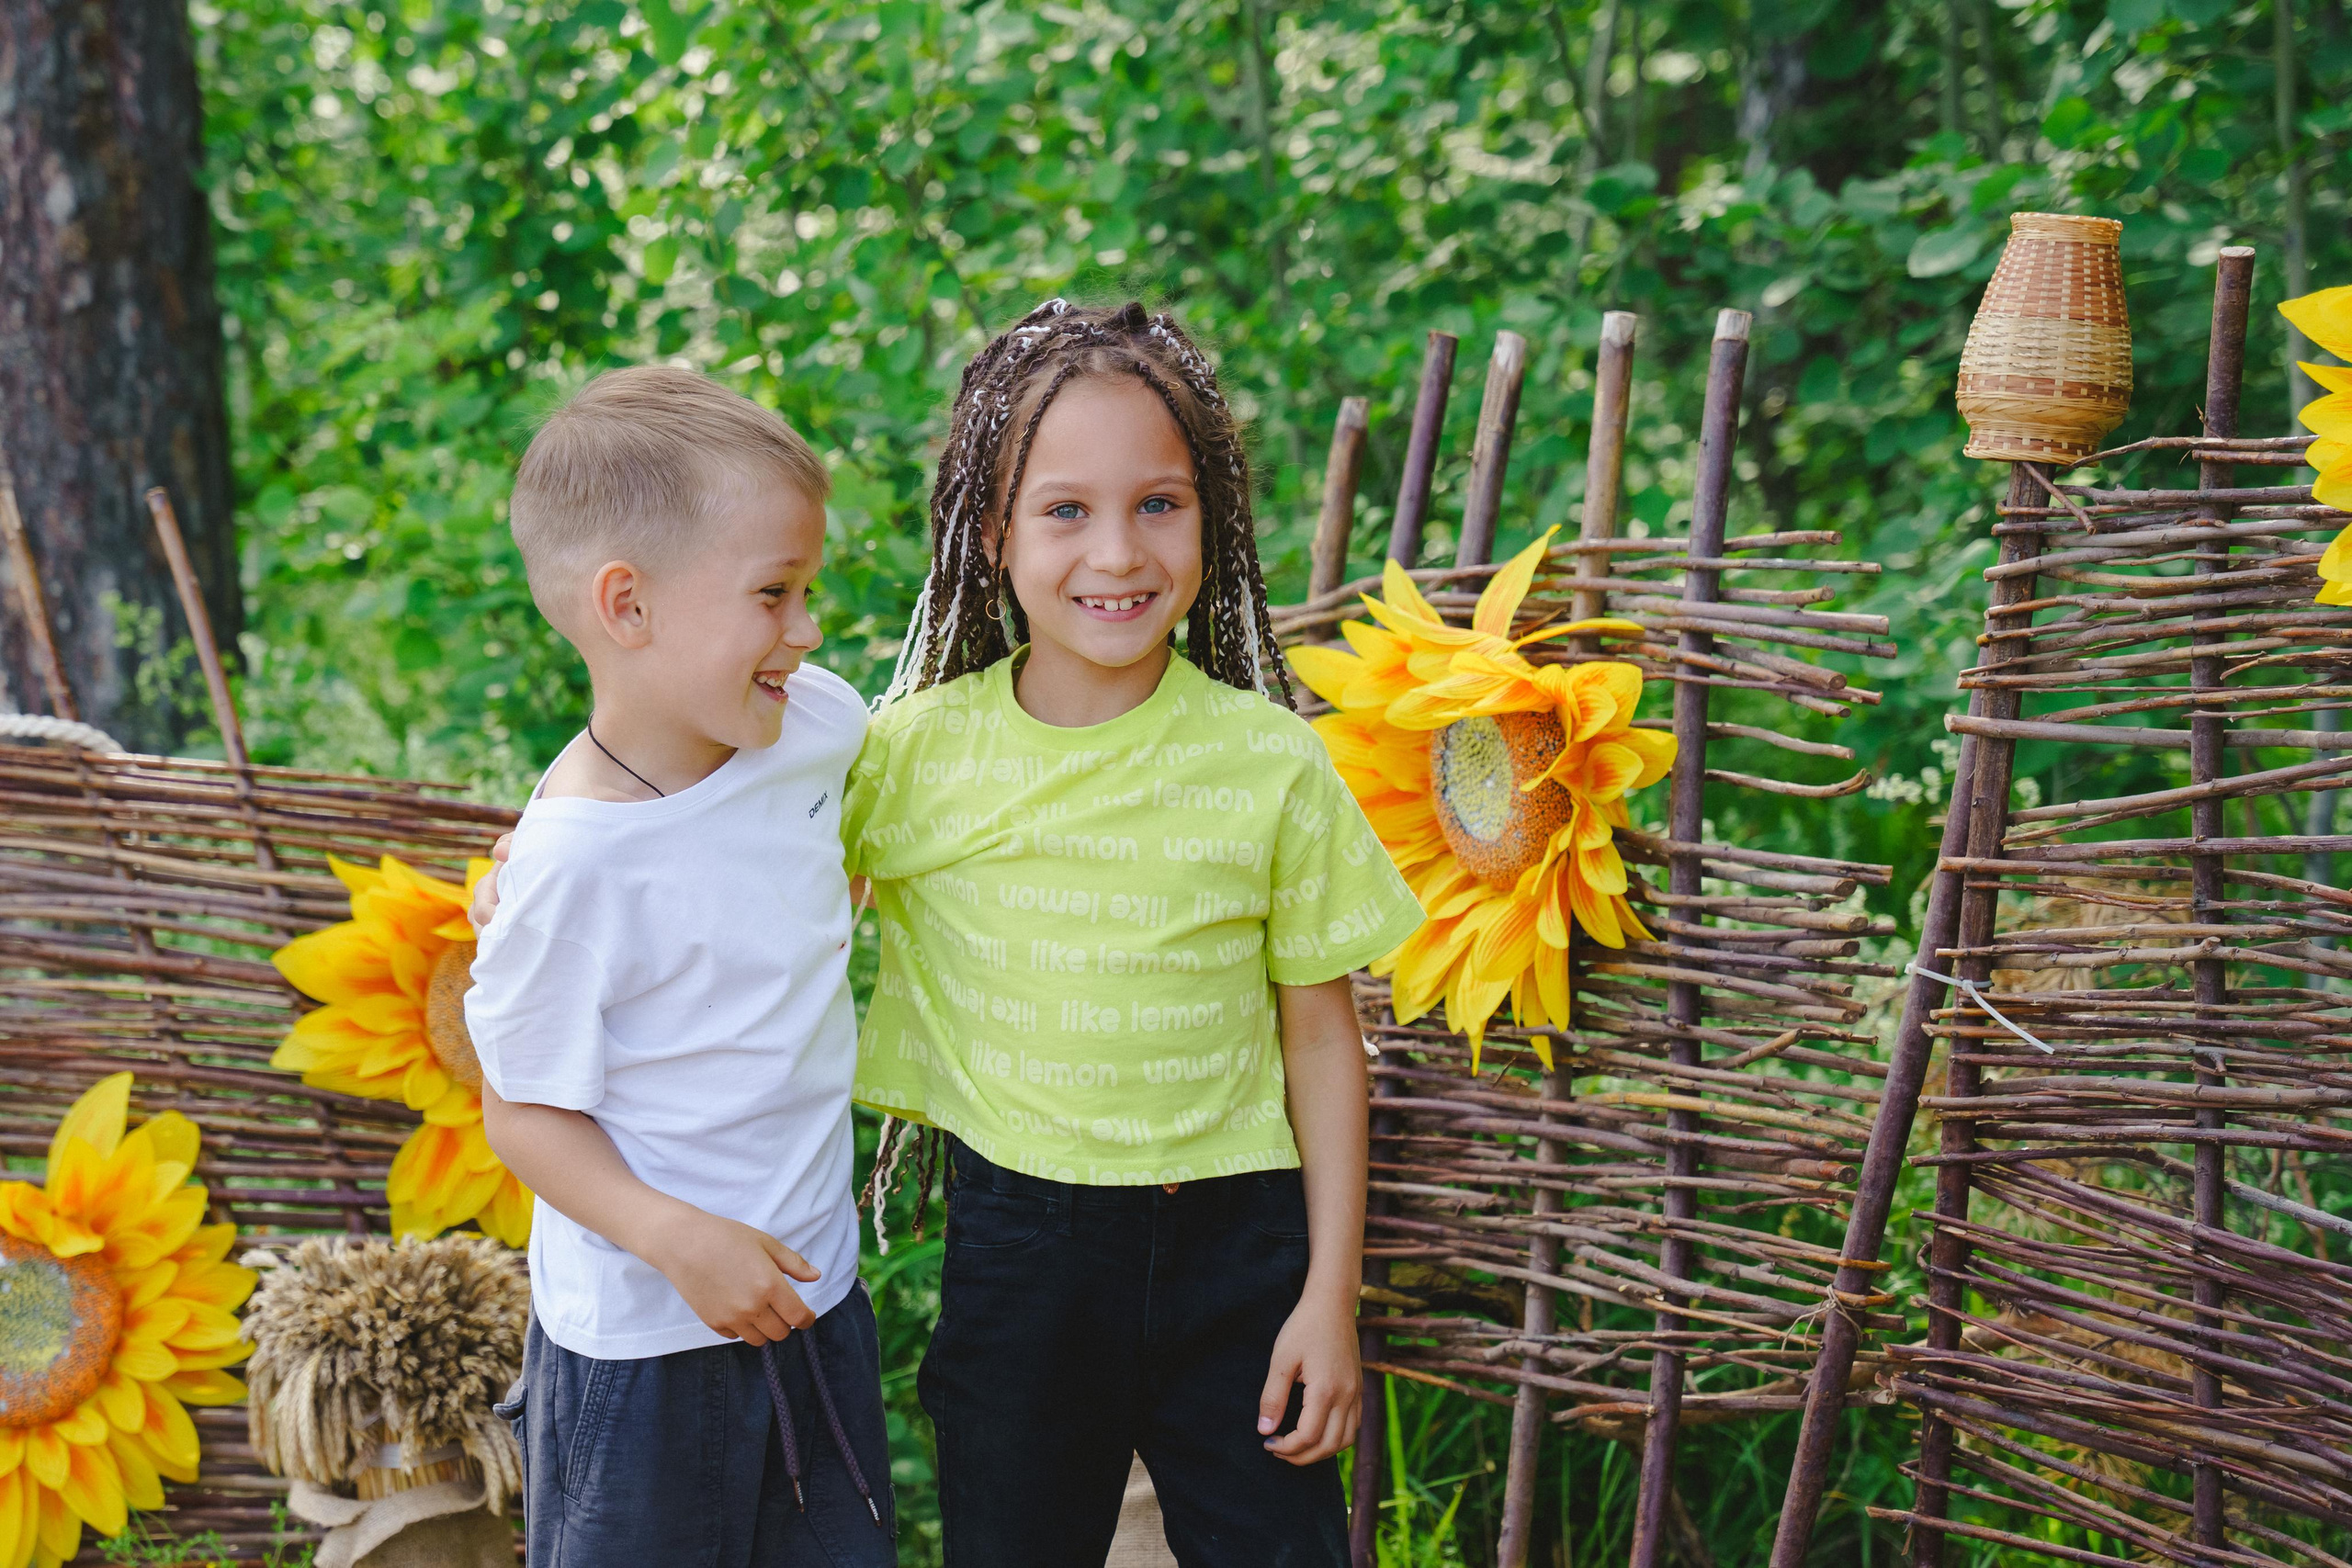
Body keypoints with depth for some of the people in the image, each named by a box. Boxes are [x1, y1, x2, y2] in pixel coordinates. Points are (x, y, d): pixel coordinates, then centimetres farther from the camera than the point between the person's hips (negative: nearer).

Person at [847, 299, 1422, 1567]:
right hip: (1013, 1242, 1)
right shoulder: (919, 751, -7)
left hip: (1233, 1240, 0)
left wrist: (1330, 1296, -1)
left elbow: (1320, 1031, -1)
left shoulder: (1270, 763, -7)